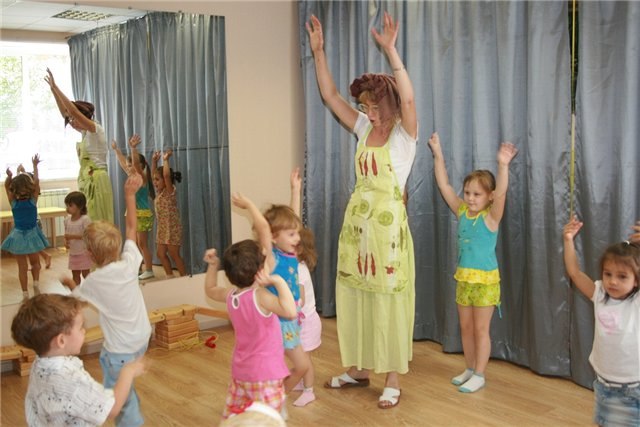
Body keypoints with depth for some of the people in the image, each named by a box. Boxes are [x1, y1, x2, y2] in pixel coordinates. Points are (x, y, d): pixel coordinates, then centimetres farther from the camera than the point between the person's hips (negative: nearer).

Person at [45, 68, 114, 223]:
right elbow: (64, 112, 18)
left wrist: (55, 87, -15)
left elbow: (73, 110, -19)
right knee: (90, 221, 8)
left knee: (97, 221, -7)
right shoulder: (86, 132, 14)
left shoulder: (96, 129, -10)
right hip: (86, 180, 9)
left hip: (96, 180, -9)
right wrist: (52, 89, 13)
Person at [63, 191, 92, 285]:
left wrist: (73, 236, -27)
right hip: (73, 253, 6)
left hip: (84, 252, -6)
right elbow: (66, 234, 11)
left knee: (86, 274, 3)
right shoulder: (67, 220, 3)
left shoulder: (85, 219, -16)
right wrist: (65, 241, -10)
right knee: (75, 274, 14)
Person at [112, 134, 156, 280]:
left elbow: (136, 163, -30)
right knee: (135, 244, 12)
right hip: (133, 214, 8)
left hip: (142, 214, -8)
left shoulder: (142, 177, -12)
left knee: (143, 244, -4)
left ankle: (149, 271, 3)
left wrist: (133, 148, -41)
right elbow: (122, 162, 21)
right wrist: (116, 149, 26)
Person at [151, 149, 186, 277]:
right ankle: (170, 277, 20)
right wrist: (154, 161, 12)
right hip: (162, 227, 8)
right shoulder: (159, 191, 9)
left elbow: (166, 175, -29)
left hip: (172, 228, -8)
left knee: (174, 255, -2)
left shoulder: (170, 191, -13)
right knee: (161, 254, 10)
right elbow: (153, 174, 17)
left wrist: (165, 160, -23)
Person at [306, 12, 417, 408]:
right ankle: (358, 369, 27)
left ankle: (393, 380, 12)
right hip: (357, 219, 7)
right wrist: (318, 51, 6)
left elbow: (409, 97, -27)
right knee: (353, 295, 12)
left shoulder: (404, 132, -6)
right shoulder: (364, 129, 10)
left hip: (388, 223, -6)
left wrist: (390, 50, -31)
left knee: (389, 299, 0)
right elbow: (331, 96, 11)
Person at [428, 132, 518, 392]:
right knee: (465, 327, 15)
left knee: (481, 329, 5)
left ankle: (479, 375, 17)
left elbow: (501, 194, -31)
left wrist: (503, 165, -46)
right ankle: (470, 369, 30)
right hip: (463, 278, 6)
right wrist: (438, 154, -8)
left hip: (485, 280, -5)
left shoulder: (491, 216, -13)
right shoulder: (461, 212, 0)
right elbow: (444, 185, -2)